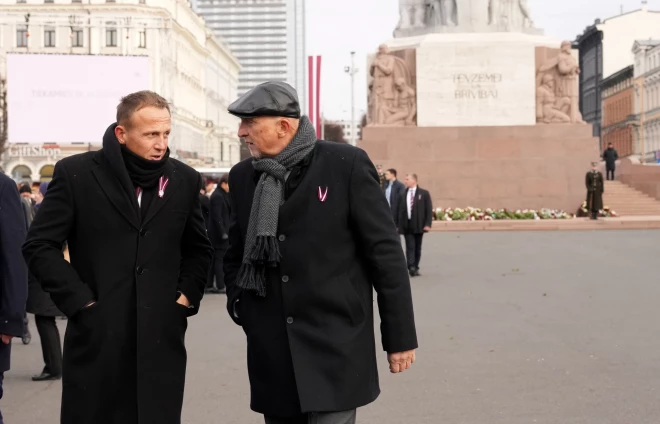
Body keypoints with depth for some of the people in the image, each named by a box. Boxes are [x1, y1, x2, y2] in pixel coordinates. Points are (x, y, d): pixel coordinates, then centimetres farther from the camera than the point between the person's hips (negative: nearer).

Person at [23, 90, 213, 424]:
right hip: (96, 336, -2)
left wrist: (186, 298, 3)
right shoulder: (75, 173, -3)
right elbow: (39, 246, -3)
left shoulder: (184, 179, 6)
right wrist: (81, 302, -8)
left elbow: (199, 250, 17)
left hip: (161, 336, 2)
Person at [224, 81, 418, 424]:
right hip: (271, 355, 5)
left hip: (334, 348, -4)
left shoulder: (346, 164, -7)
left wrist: (400, 336, -4)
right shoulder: (242, 176, 8)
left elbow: (385, 252, -5)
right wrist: (238, 302, 3)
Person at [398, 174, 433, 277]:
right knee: (410, 247, -7)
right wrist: (399, 225, 0)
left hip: (418, 225, 0)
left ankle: (415, 268, 17)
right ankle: (411, 268, -12)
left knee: (417, 248, 8)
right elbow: (400, 209, 5)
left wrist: (428, 224, -9)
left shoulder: (424, 193, 2)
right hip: (407, 225, 0)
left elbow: (429, 210, 0)